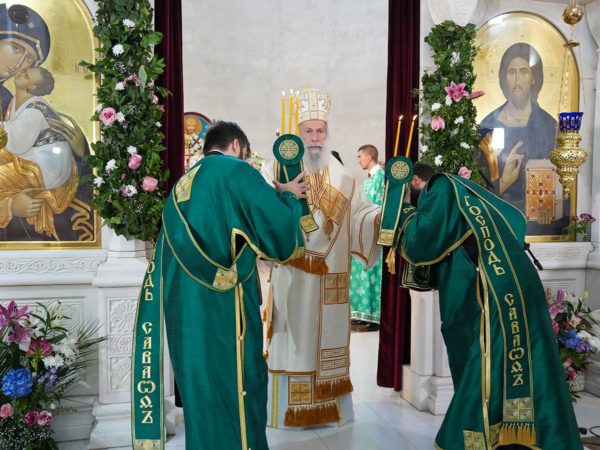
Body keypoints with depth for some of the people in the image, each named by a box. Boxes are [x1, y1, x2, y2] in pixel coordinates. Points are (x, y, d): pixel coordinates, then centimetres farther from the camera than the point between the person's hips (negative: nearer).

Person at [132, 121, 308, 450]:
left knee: (201, 393, 16)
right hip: (223, 309, -8)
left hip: (186, 312, 8)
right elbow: (279, 229, -11)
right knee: (235, 394, 3)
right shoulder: (236, 171, -6)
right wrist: (287, 196, 9)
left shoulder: (183, 184, 18)